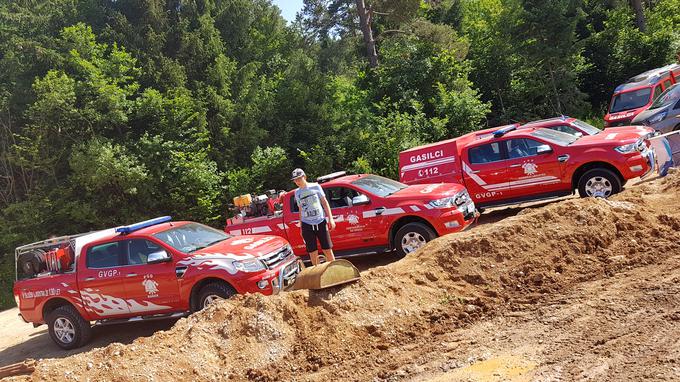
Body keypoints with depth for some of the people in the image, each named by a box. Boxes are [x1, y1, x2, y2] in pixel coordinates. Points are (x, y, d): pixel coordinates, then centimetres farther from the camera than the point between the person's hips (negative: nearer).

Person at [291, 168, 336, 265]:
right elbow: (301, 209, 14)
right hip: (307, 225, 2)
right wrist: (301, 226, 12)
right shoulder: (297, 192, 8)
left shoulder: (315, 186, 2)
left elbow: (324, 202, 4)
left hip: (321, 222, -1)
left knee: (328, 250, 2)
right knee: (313, 253, 3)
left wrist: (330, 219, -2)